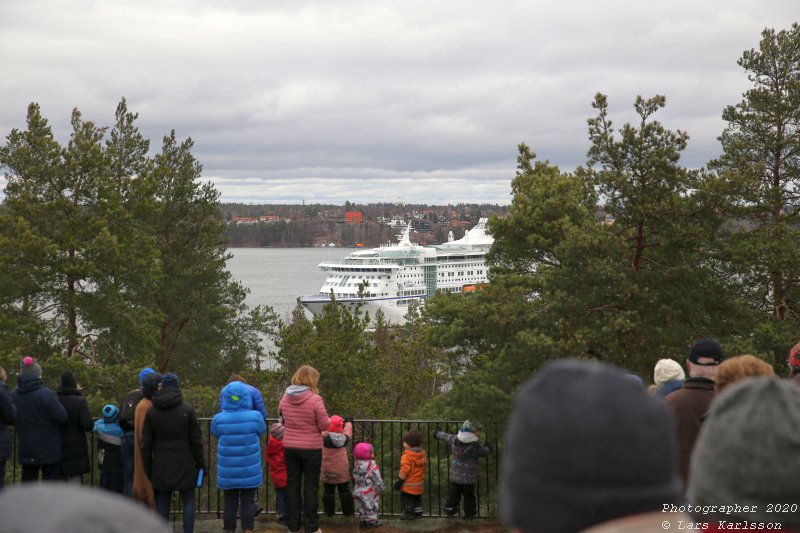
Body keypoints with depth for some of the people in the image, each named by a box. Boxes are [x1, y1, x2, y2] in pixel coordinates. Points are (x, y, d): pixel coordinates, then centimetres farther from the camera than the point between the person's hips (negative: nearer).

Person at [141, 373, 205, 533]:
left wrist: (147, 469, 10)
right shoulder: (187, 410, -6)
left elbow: (146, 444, 2)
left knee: (162, 502, 8)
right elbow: (196, 440, -5)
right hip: (185, 465, -2)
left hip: (161, 467, 2)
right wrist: (201, 464, 3)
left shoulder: (151, 412, 0)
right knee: (188, 501, 5)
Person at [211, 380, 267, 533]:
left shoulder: (218, 419, -13)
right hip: (250, 470, 0)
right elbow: (261, 432, 5)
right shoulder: (255, 417, -14)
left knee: (230, 503, 11)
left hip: (228, 471, 0)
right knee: (248, 502, 9)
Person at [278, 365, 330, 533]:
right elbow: (324, 426, -12)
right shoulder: (315, 399, -17)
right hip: (311, 448, -4)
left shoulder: (285, 398, -1)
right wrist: (328, 420, 8)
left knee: (292, 484, 11)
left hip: (290, 448, 4)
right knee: (310, 486, 5)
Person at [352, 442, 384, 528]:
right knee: (371, 506, 8)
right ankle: (372, 520, 14)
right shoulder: (372, 465, -20)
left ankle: (362, 520, 23)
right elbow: (377, 478, -14)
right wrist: (380, 488, -3)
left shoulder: (356, 464, -3)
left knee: (361, 507, 17)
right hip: (370, 492, -5)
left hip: (359, 491, 5)